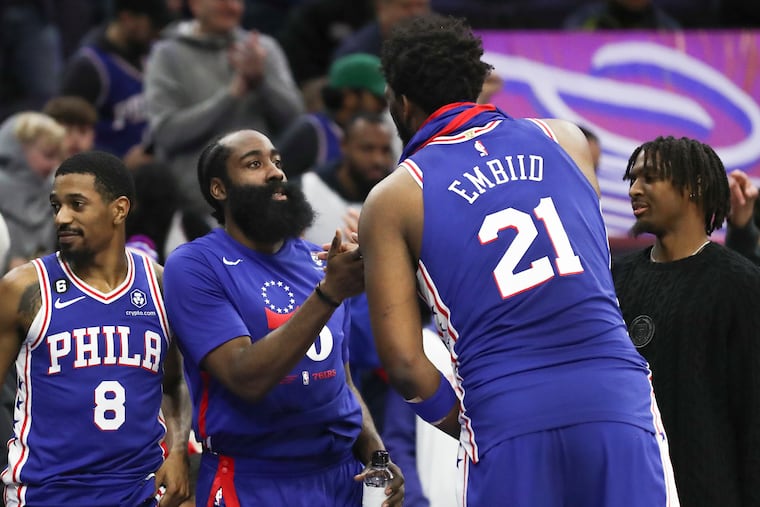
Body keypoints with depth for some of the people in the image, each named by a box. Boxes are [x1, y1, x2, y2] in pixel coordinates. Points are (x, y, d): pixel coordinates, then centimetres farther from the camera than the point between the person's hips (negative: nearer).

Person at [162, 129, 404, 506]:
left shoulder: (320, 263, 10)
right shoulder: (193, 266, -9)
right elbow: (247, 378, -20)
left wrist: (376, 454, -1)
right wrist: (328, 294, -27)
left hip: (342, 476, 6)